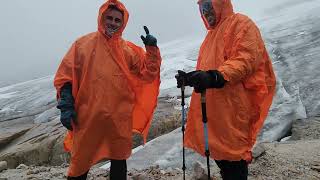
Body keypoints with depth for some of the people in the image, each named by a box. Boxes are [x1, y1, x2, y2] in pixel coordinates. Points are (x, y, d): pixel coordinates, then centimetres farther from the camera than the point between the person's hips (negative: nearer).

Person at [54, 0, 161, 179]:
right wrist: (66, 106, -6)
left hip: (120, 118, 1)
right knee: (81, 161, 13)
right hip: (87, 117, -1)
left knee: (119, 158, 17)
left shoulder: (129, 49, 6)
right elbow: (65, 77, 2)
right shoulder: (83, 44, 2)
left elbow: (148, 73, 1)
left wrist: (152, 49, -10)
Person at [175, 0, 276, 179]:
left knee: (233, 163, -1)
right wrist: (191, 78, 12)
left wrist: (215, 77, -33)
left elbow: (246, 59, -18)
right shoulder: (212, 33, 25)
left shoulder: (241, 23, -2)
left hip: (231, 109, -8)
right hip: (212, 109, 9)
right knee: (219, 154, 16)